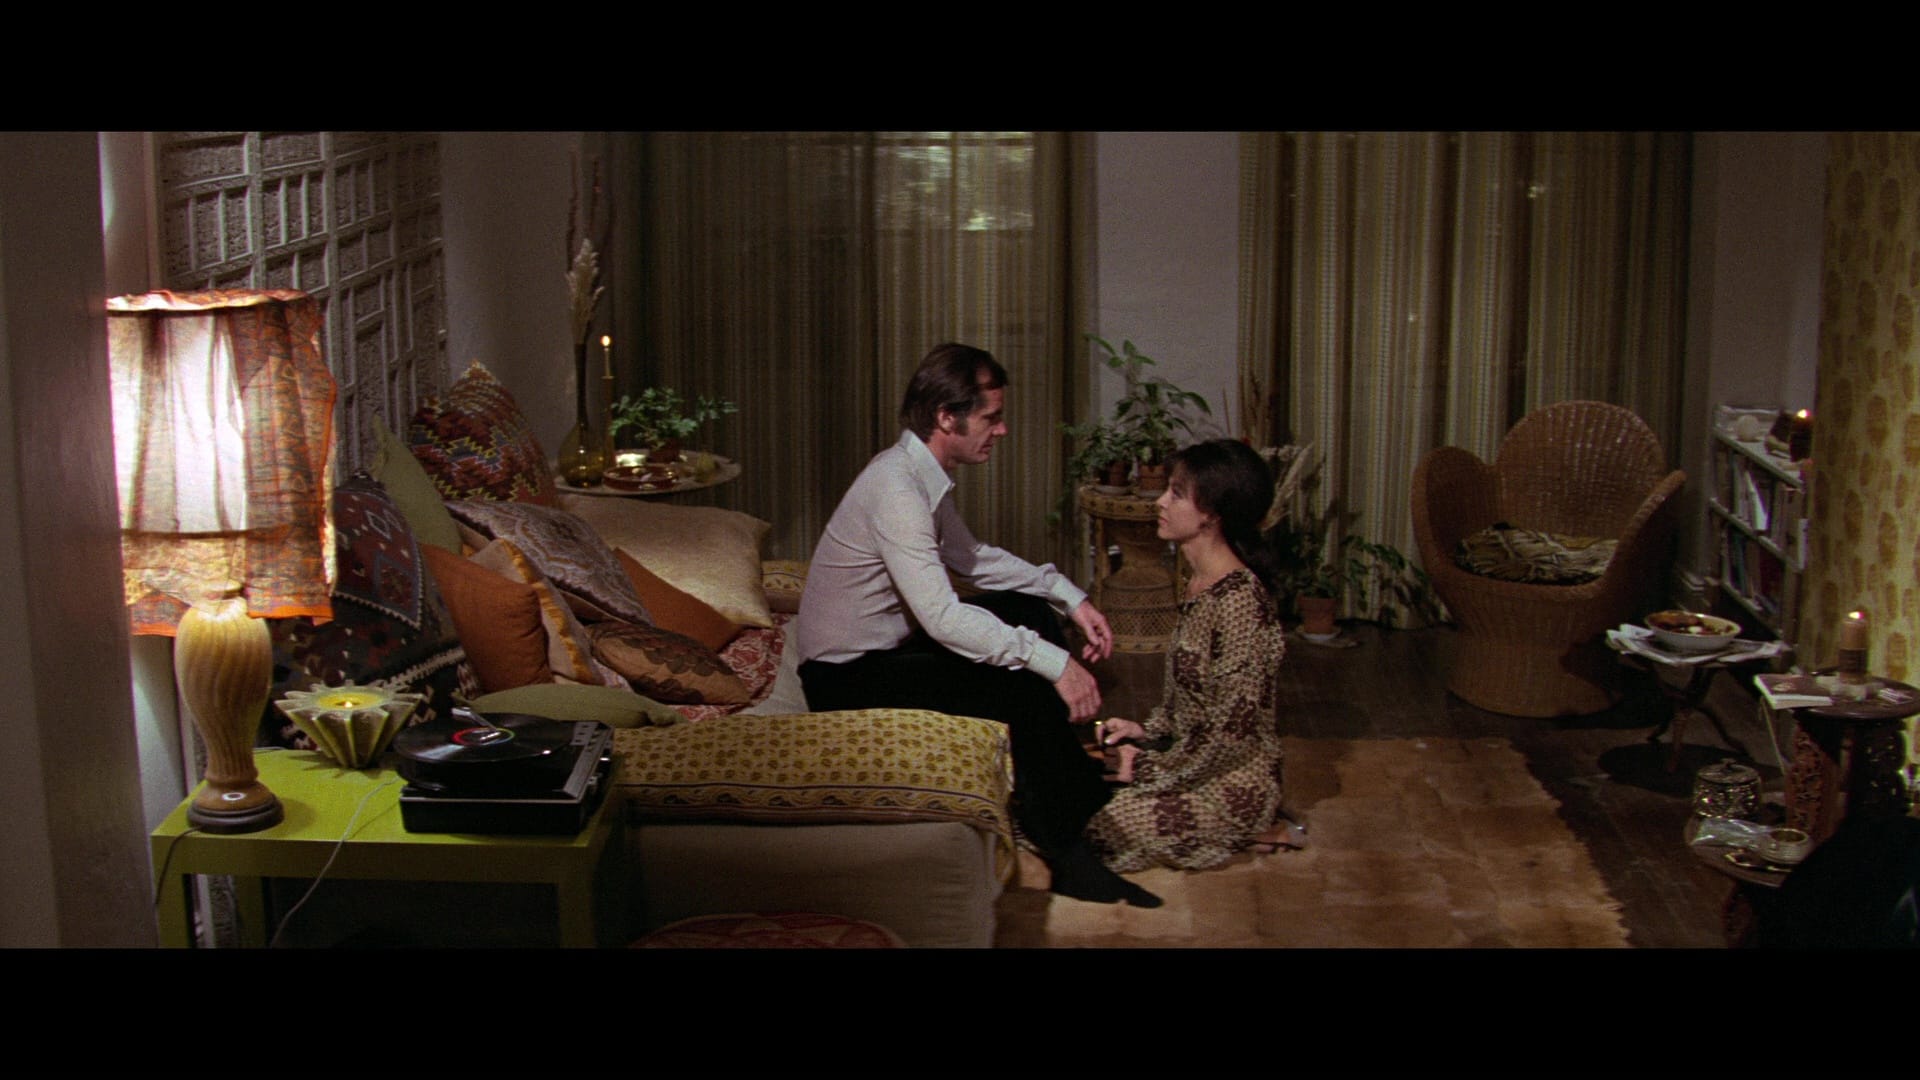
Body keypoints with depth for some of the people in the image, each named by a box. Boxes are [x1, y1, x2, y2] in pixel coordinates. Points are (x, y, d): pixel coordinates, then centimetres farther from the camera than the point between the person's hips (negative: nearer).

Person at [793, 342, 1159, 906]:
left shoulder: (924, 476, 4)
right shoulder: (895, 487, -26)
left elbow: (970, 556, 18)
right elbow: (942, 616, -33)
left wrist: (1070, 596, 7)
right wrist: (1053, 663, -32)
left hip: (885, 647, 10)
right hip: (847, 679, -10)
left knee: (1031, 612, 8)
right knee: (1028, 689, -23)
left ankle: (1082, 789, 11)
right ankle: (1071, 857, -10)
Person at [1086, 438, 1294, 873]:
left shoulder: (1240, 600, -25)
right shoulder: (1201, 585, 6)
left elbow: (1230, 734, -23)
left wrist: (1148, 768, -14)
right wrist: (1146, 730, 5)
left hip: (1234, 784, -9)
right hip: (1198, 763, 9)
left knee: (1093, 827, -12)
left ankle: (1256, 833, -1)